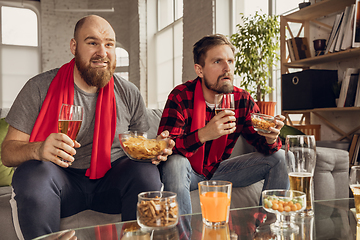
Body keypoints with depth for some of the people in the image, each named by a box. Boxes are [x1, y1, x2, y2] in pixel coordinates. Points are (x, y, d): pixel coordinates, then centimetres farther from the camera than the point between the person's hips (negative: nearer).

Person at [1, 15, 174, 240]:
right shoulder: (40, 87, -3)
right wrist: (38, 149, -29)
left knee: (146, 173, -27)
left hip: (112, 179, 2)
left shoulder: (128, 93, 4)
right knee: (33, 174, -31)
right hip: (62, 181, -1)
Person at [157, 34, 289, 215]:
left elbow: (262, 144, -1)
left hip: (218, 170, 5)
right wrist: (204, 134, -46)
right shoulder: (181, 96, -20)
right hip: (188, 172, -4)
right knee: (175, 163, -38)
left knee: (279, 158, -4)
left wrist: (271, 138, -27)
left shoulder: (243, 100, -7)